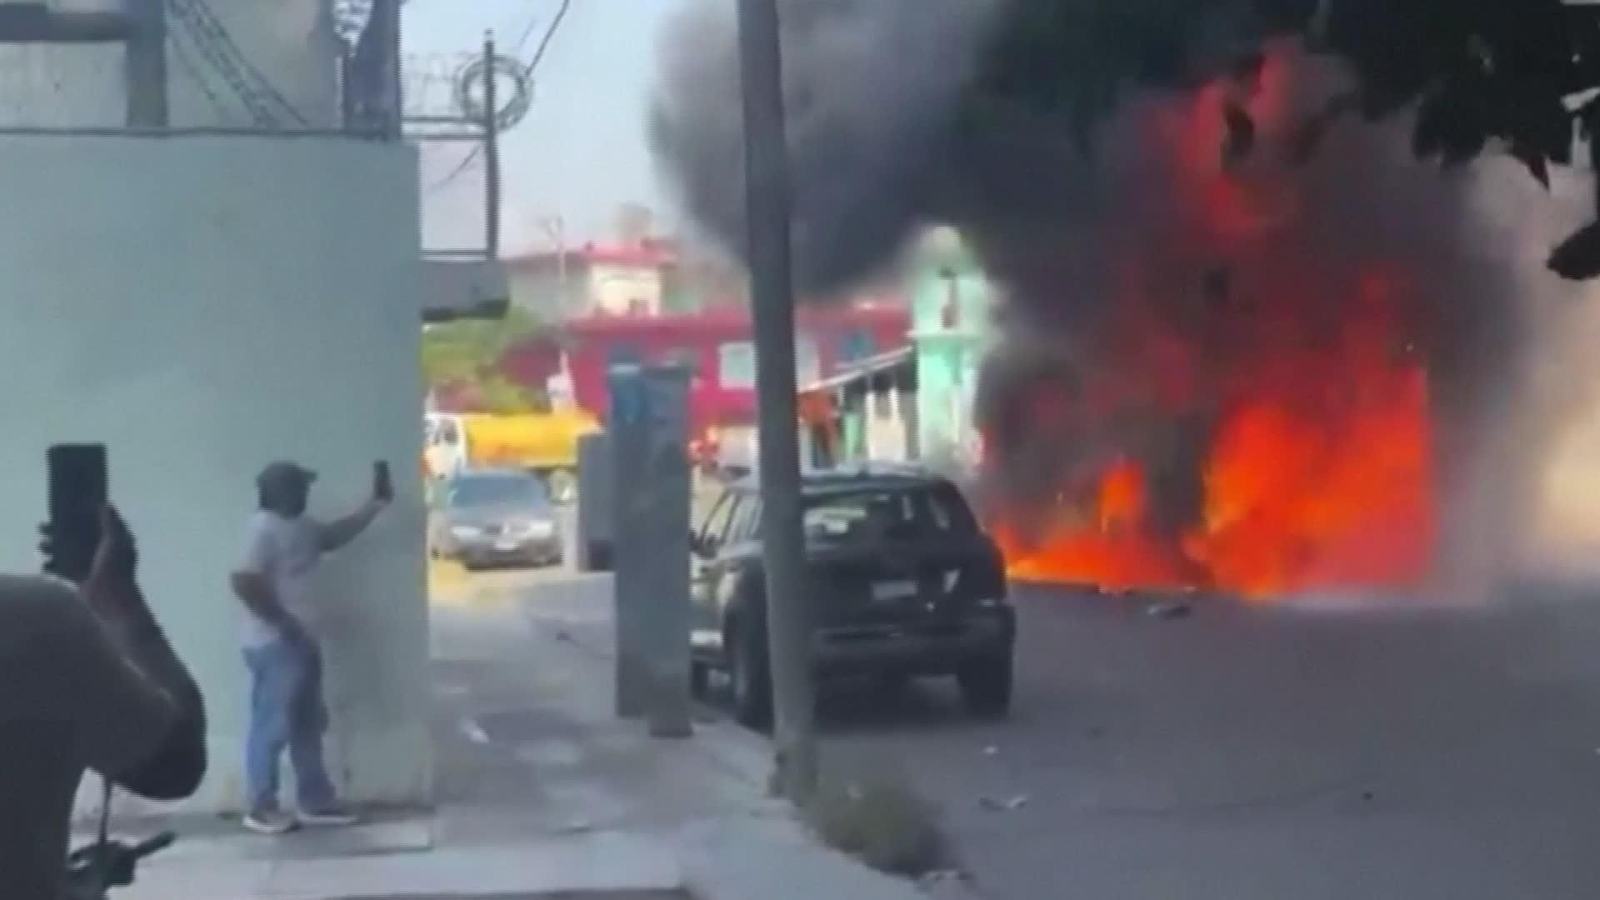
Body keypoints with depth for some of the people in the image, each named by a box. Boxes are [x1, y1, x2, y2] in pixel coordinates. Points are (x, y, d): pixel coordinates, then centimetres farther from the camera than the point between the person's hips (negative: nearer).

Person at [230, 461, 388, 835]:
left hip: (301, 642, 10)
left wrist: (375, 505, 19)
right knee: (273, 726, -3)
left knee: (308, 724, 14)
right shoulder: (265, 529, -18)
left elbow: (334, 536, 29)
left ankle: (315, 801, 22)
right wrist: (284, 622, -20)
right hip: (276, 645, -10)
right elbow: (244, 583, -25)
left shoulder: (298, 526, 12)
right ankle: (261, 808, 5)